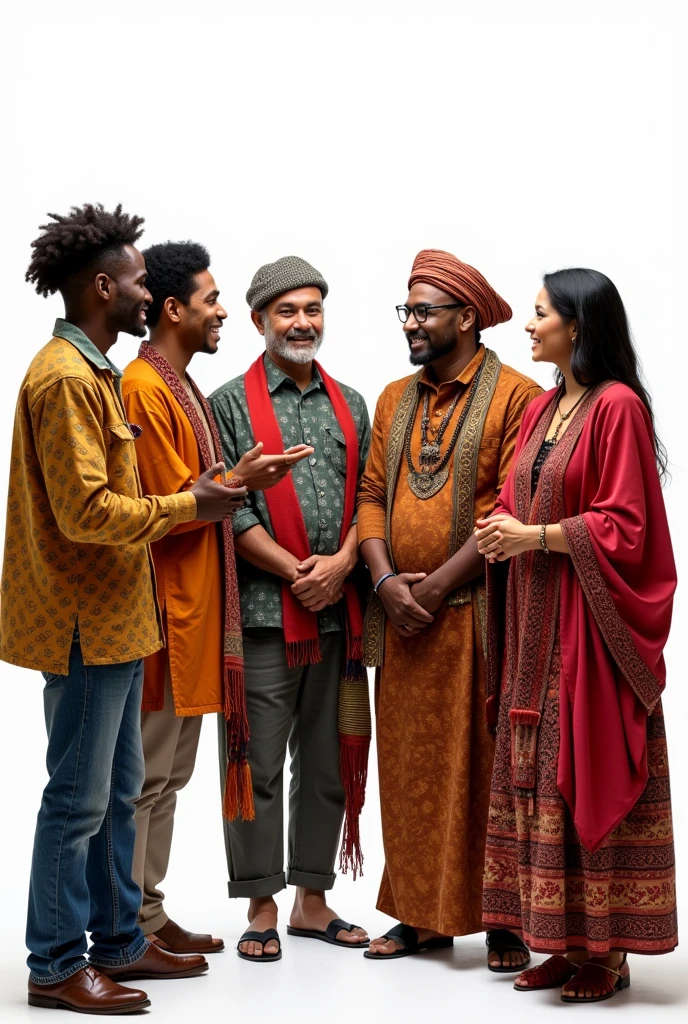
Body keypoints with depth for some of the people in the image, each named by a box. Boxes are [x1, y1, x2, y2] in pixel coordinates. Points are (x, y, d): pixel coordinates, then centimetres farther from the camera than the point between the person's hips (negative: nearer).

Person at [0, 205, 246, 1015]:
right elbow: (86, 510, -23)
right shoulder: (65, 379, -17)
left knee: (117, 789, 16)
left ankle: (117, 942, 27)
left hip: (113, 619, 10)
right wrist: (188, 506, -14)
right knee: (79, 797, -2)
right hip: (86, 623, -10)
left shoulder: (93, 372, 16)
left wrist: (185, 502, 10)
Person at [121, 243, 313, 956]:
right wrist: (239, 482, -8)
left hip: (193, 608, 10)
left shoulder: (181, 387, 17)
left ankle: (149, 915, 23)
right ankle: (132, 930, 5)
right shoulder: (145, 388, -14)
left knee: (169, 772, 14)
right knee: (147, 773, -3)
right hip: (164, 608, -10)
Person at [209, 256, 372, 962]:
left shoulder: (349, 405, 15)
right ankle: (261, 909, 10)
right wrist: (295, 572, -13)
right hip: (262, 611, -4)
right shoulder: (232, 402, 1)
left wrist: (342, 562, -8)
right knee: (258, 765, 0)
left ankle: (313, 900, 21)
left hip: (338, 610, 4)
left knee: (328, 762, 10)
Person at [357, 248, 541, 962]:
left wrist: (438, 585, -13)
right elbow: (371, 494, 11)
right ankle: (421, 914, 16)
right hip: (401, 616, 5)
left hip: (475, 615, -5)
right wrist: (386, 580, -5)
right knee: (411, 764, 7)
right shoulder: (394, 399, 15)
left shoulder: (515, 396, -5)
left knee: (481, 763, -1)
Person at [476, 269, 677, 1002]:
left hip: (588, 624, -8)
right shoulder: (542, 410, 14)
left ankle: (607, 950, 6)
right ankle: (563, 941, 16)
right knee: (538, 775, 8)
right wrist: (500, 529, -2)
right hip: (535, 623, 8)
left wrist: (535, 536, -17)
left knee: (591, 776, -3)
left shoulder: (617, 407, -10)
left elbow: (622, 528, -15)